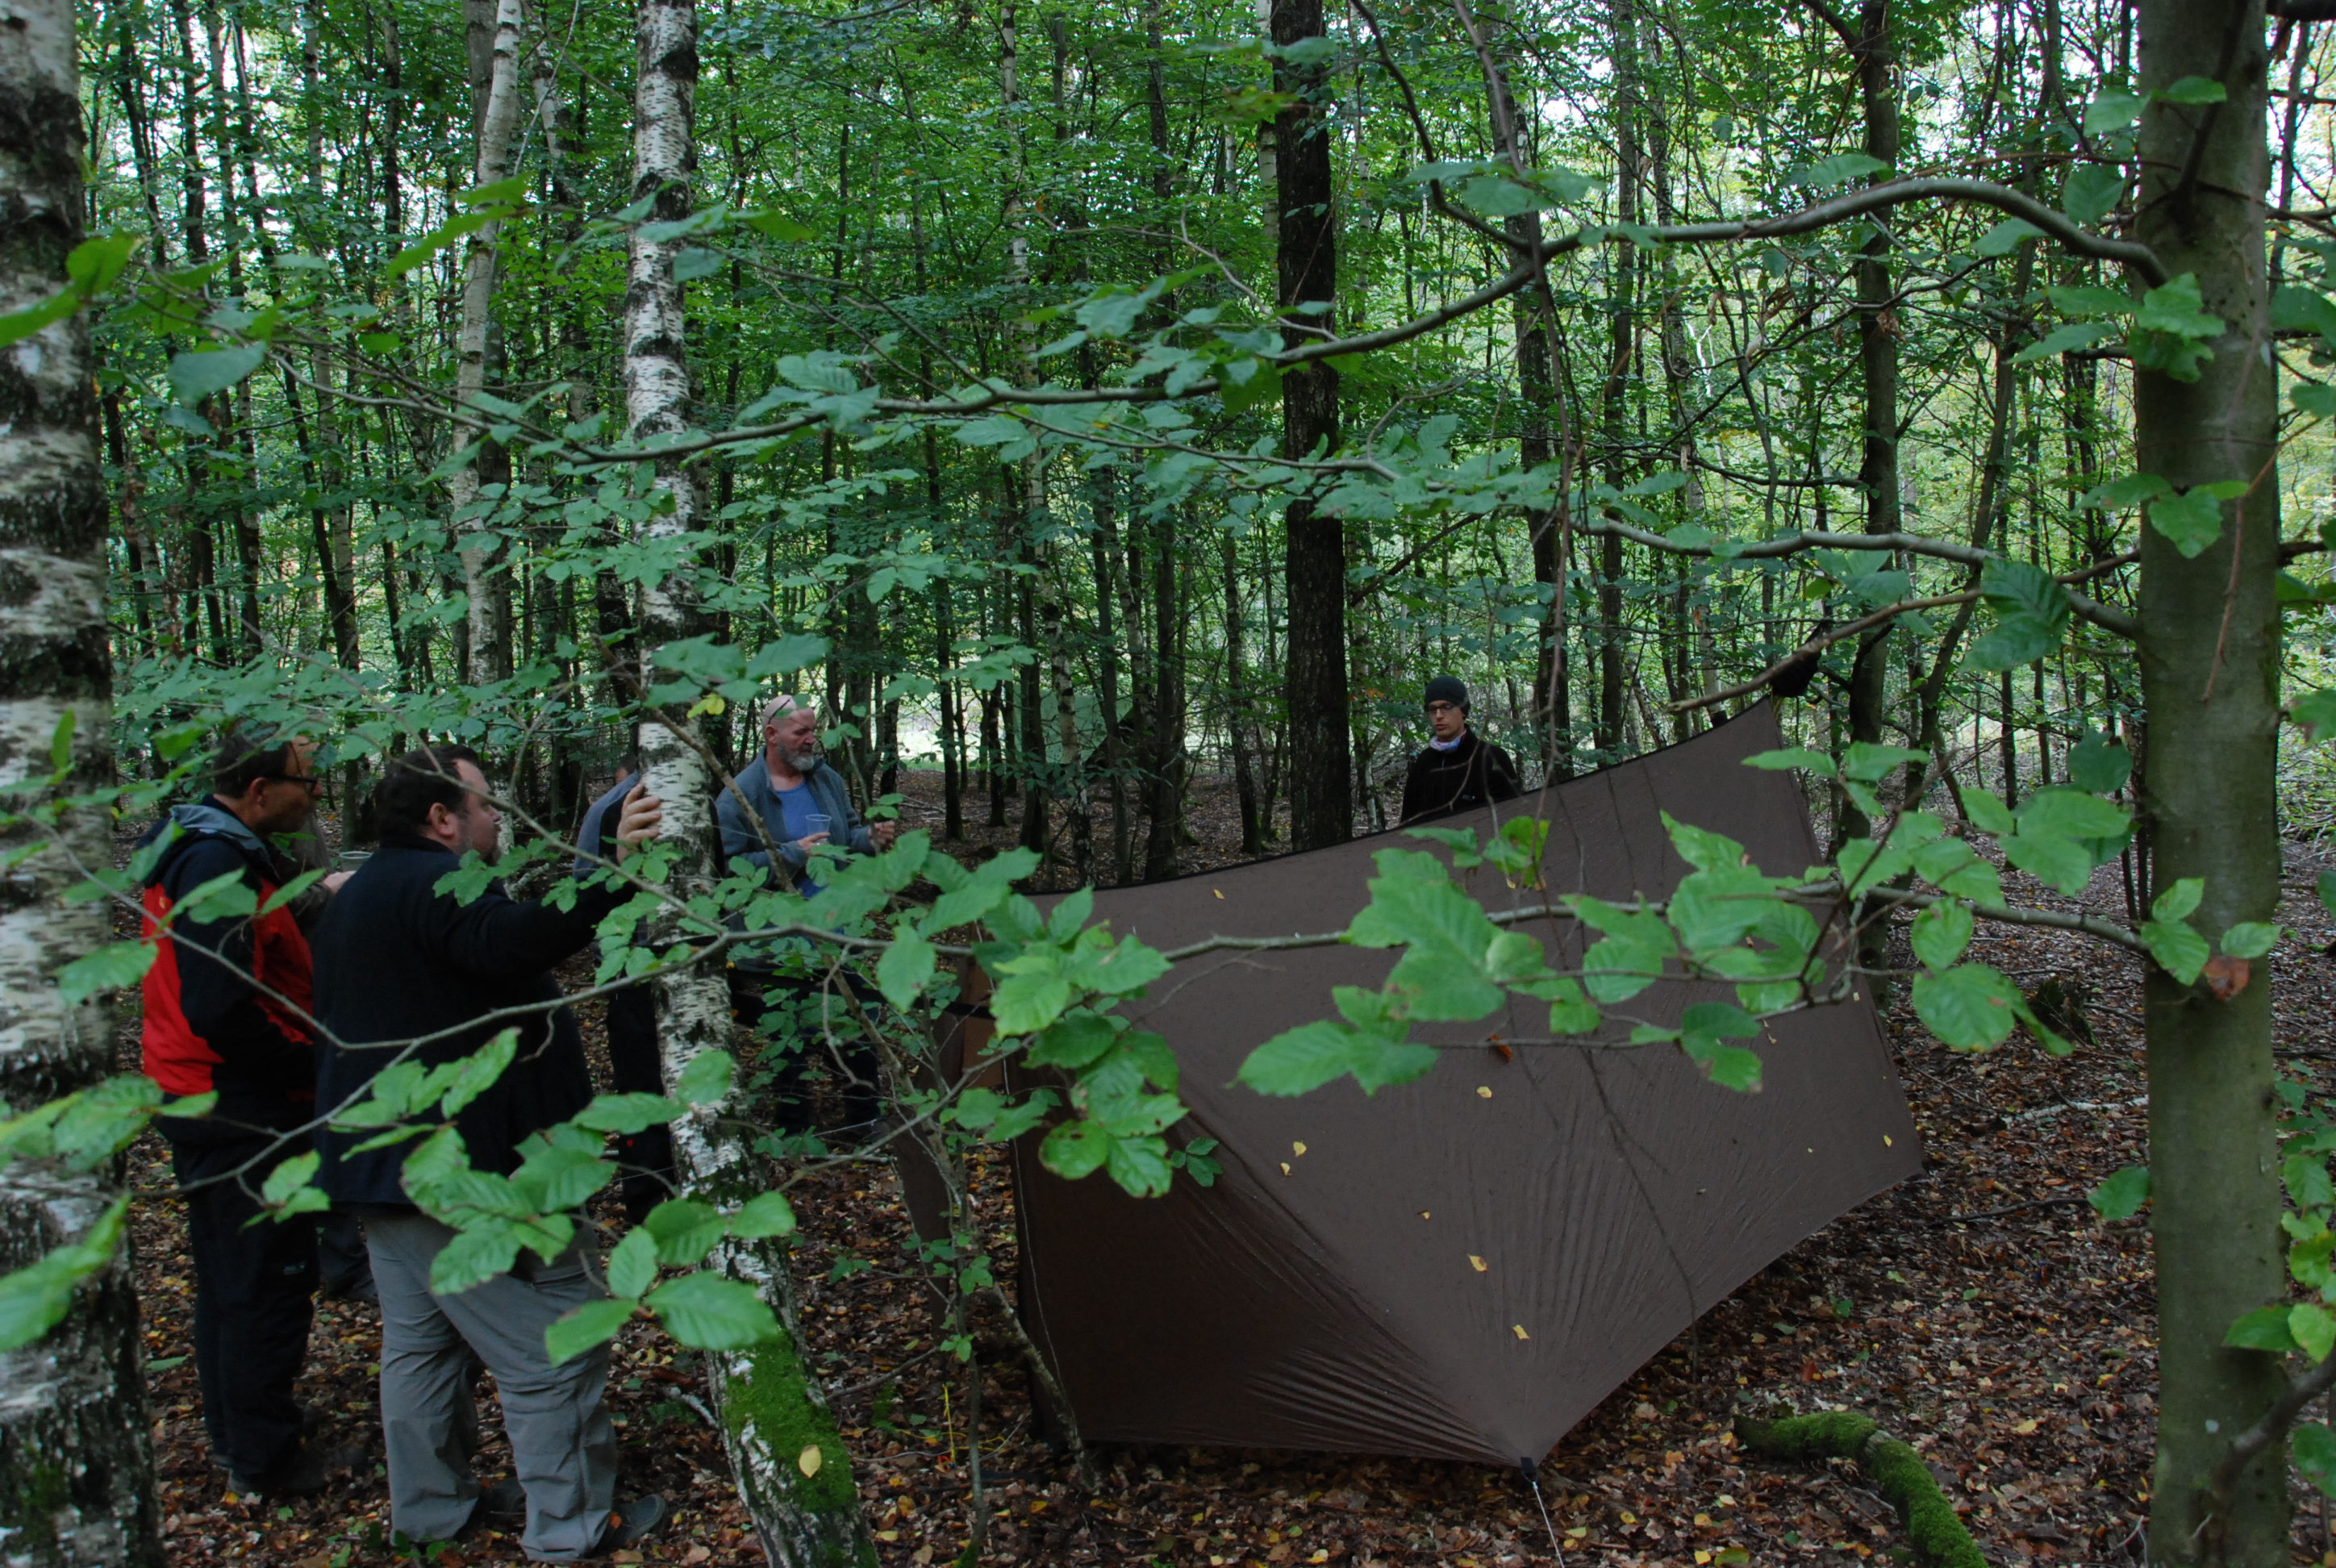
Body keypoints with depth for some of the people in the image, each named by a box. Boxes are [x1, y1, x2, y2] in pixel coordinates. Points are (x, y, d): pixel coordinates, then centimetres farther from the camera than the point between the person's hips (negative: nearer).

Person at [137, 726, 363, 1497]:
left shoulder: (195, 849, 10)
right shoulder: (224, 866, -23)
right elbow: (220, 1009, -30)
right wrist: (315, 1067, -18)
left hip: (196, 1102, 11)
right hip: (244, 1114, -11)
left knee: (229, 1276, 21)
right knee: (268, 1285, 1)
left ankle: (233, 1435, 35)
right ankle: (263, 1460, 13)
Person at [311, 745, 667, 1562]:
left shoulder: (364, 891, 18)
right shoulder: (435, 882, -18)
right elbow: (512, 941, -39)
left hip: (384, 1161, 11)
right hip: (466, 1172, -11)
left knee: (420, 1341, 20)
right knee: (555, 1343, -1)